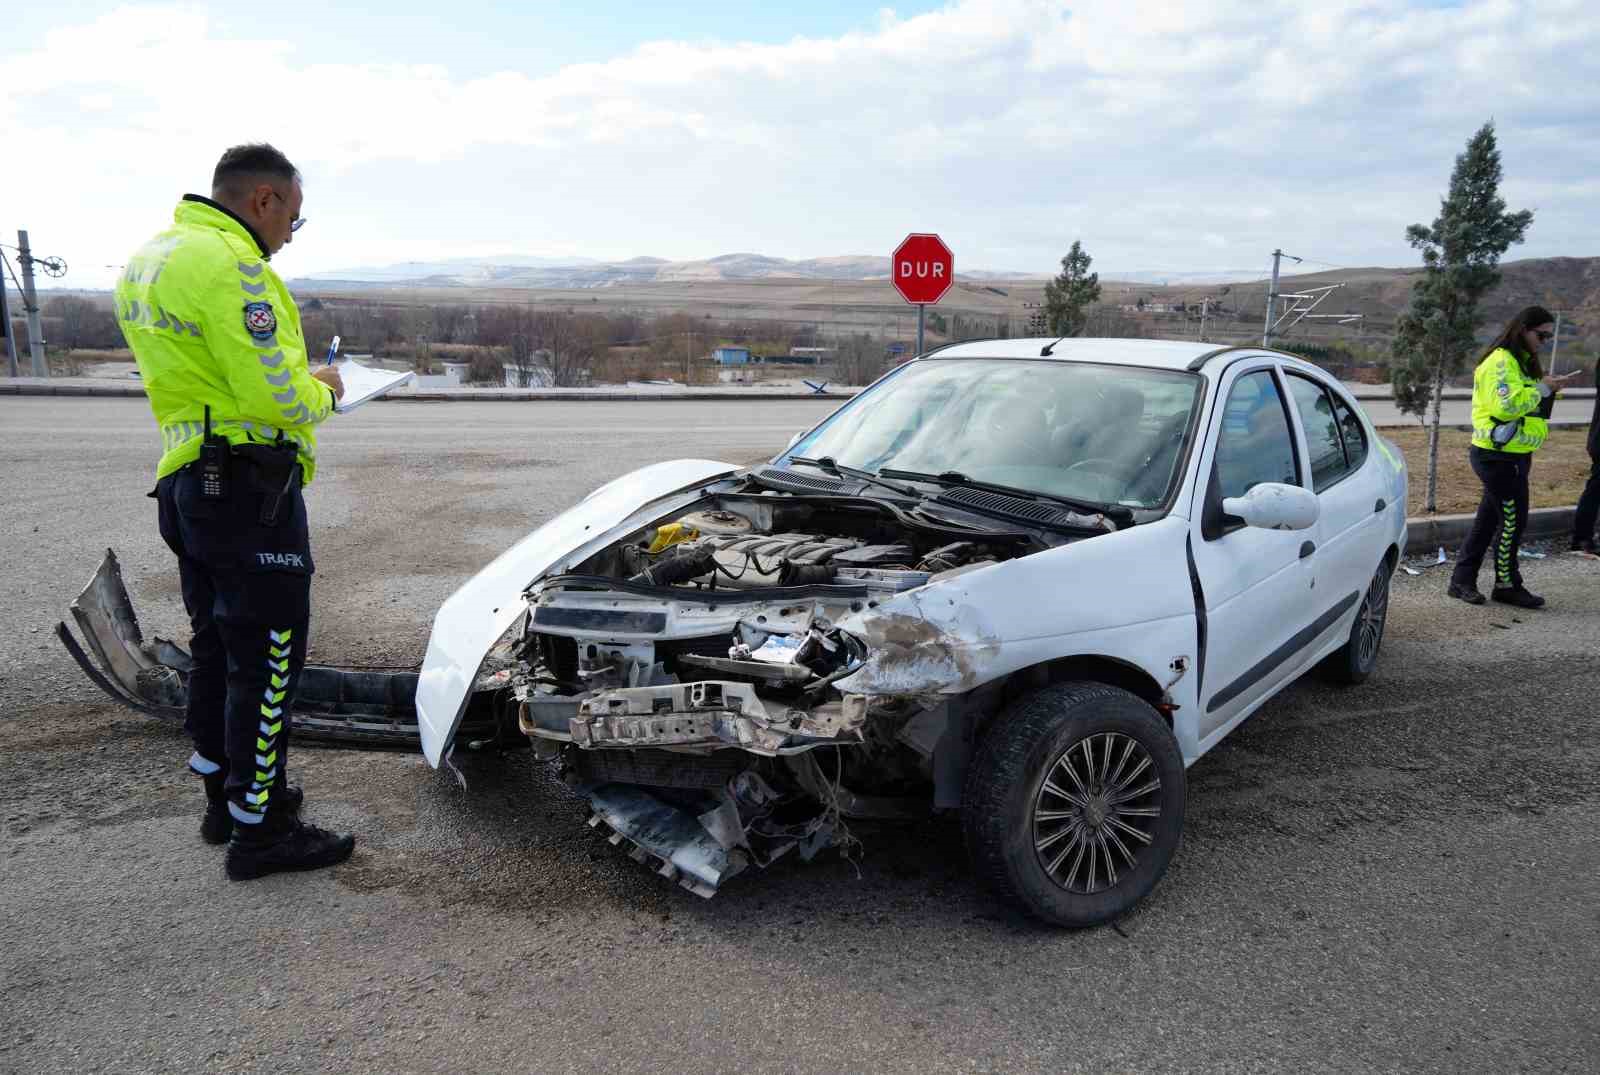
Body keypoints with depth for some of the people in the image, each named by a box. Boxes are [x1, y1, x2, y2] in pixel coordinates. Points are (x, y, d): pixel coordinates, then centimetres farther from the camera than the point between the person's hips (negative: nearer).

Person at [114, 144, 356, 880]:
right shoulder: (229, 266, -17)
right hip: (247, 488, -10)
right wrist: (322, 391, -2)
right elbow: (277, 398, -23)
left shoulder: (150, 259, 15)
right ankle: (259, 831, 7)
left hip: (186, 483, 10)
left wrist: (299, 381, 11)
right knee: (267, 660, -2)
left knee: (216, 648, 18)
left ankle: (224, 795, 31)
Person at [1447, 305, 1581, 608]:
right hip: (1498, 456, -10)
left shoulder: (1521, 362, 18)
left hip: (1512, 455, 10)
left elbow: (1526, 404, 23)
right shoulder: (1501, 361, -15)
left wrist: (1547, 389, 6)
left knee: (1489, 519, 12)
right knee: (1512, 520, -4)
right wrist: (1542, 389, -16)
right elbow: (1507, 405, -26)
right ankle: (1507, 586, 7)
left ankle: (1462, 581, 17)